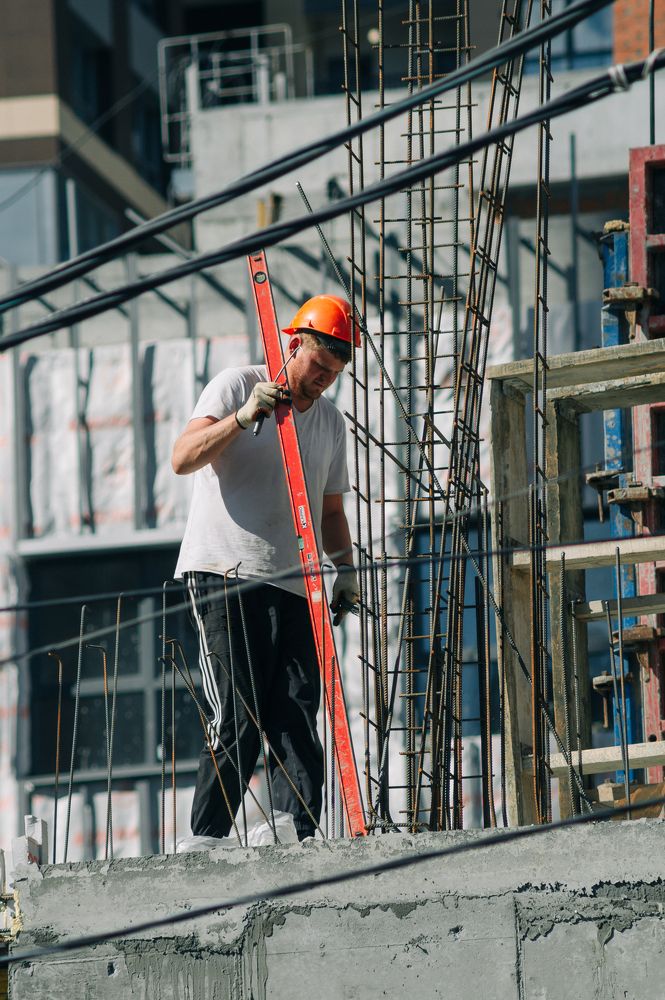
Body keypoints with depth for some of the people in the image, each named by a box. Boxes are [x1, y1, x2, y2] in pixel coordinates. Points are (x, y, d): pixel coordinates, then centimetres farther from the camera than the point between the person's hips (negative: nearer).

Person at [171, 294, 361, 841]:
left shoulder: (331, 421, 18)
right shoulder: (236, 386, -1)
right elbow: (184, 459, -14)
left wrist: (345, 567, 9)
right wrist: (243, 417, -28)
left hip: (292, 589, 6)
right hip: (226, 576, -6)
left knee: (299, 729, -4)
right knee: (237, 725, -13)